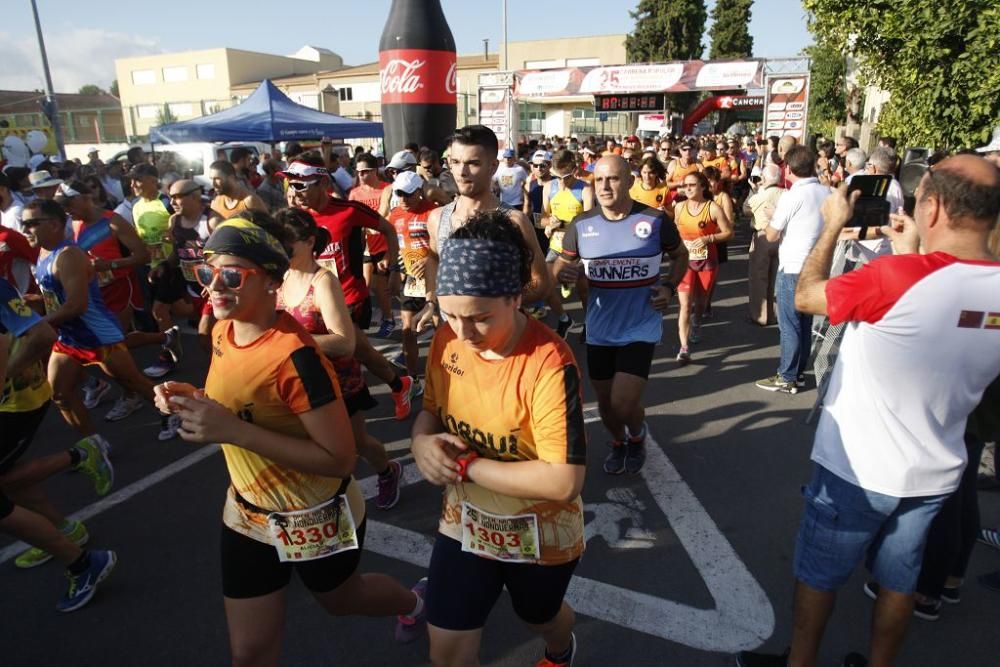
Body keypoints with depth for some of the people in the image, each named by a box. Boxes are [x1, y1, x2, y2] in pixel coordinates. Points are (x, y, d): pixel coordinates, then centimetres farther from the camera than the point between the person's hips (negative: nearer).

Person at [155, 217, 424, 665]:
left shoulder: (295, 355, -31)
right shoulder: (223, 332, -6)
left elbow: (339, 458, -31)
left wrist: (233, 431, -34)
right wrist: (194, 400, -10)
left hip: (317, 520, -6)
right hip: (247, 514, 6)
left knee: (341, 599, 26)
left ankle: (415, 603, 59)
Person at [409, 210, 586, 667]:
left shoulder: (549, 363, -33)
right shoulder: (446, 341, -14)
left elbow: (564, 481, -33)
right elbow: (431, 409, 3)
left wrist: (466, 465, -30)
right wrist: (422, 442, -20)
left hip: (539, 534, -3)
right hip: (465, 521, 4)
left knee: (541, 618, 29)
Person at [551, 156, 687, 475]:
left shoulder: (655, 220, -8)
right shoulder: (581, 225, -4)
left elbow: (680, 256, 10)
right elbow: (559, 266, 5)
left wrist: (670, 287, -7)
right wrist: (563, 274, -19)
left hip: (641, 329, -3)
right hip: (599, 330, 3)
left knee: (623, 405, -11)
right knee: (606, 404, 16)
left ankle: (638, 434, 27)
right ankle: (618, 442, 50)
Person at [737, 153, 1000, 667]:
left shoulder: (896, 276, -28)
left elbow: (805, 297, -14)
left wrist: (834, 226, -3)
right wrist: (912, 255, 7)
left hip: (858, 470, -5)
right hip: (933, 473, 6)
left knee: (818, 575, 17)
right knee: (898, 580, 24)